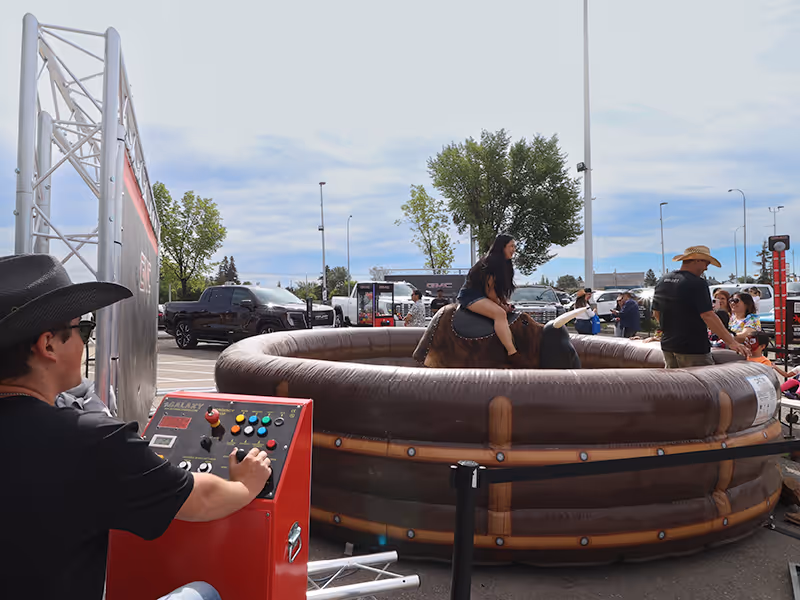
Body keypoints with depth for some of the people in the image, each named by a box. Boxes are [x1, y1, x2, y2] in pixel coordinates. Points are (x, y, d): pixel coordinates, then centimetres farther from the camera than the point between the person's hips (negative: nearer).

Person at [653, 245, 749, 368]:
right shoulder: (697, 283, -15)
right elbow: (707, 316, -21)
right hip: (693, 349, -8)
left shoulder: (662, 281, 9)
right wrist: (731, 342, -19)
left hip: (667, 346, 8)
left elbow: (656, 313, 16)